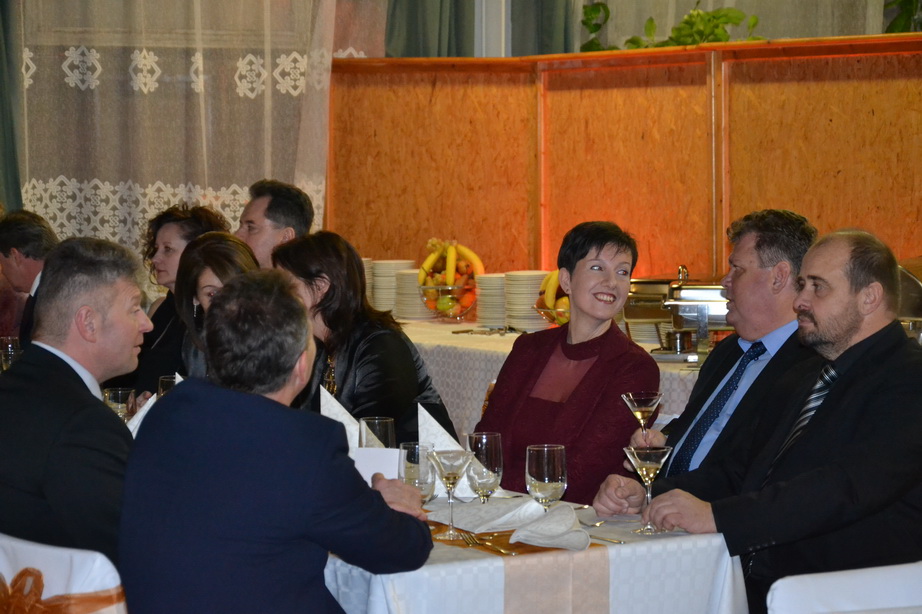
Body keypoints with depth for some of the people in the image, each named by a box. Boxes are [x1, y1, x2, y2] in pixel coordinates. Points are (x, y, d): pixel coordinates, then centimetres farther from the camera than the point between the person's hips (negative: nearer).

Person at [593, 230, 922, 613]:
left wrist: (716, 516, -28)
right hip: (753, 582, 8)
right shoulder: (802, 380, 22)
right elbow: (741, 471, 19)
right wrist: (645, 495, 2)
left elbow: (848, 487, -23)